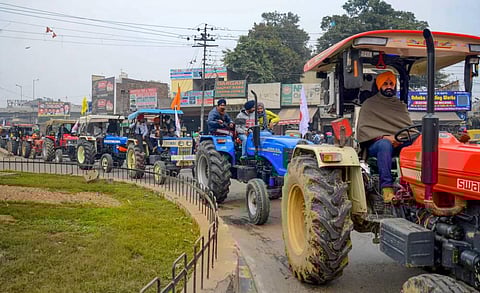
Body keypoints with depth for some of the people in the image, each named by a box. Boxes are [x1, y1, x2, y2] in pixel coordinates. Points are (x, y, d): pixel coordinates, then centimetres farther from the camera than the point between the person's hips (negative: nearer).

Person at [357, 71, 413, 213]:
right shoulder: (369, 104, 13)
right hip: (375, 143, -4)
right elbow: (363, 128, 1)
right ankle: (387, 190, -47)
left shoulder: (401, 105, 27)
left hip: (401, 143, 4)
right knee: (385, 145, -41)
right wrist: (383, 137, -14)